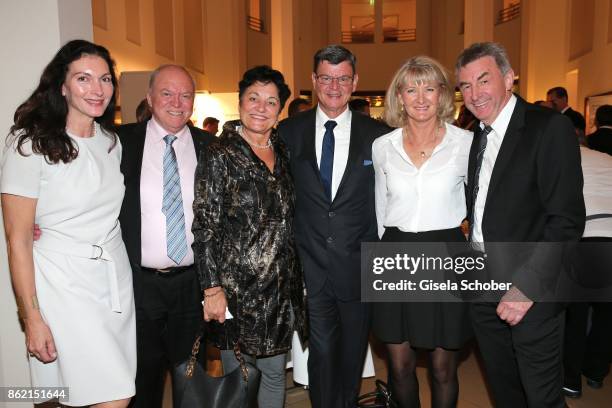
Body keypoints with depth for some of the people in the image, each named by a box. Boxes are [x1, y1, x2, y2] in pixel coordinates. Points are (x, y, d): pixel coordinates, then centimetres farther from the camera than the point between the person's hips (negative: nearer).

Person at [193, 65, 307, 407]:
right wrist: (213, 289, -14)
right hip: (239, 286, -5)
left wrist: (296, 280, 11)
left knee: (275, 372, 17)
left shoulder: (283, 152, 7)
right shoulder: (221, 156, -9)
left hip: (282, 286, 5)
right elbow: (204, 228, -11)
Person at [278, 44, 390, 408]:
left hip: (358, 265, 1)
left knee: (353, 352, 17)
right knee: (322, 351, 5)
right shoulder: (289, 132, 1)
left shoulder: (377, 135, -1)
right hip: (310, 265, 0)